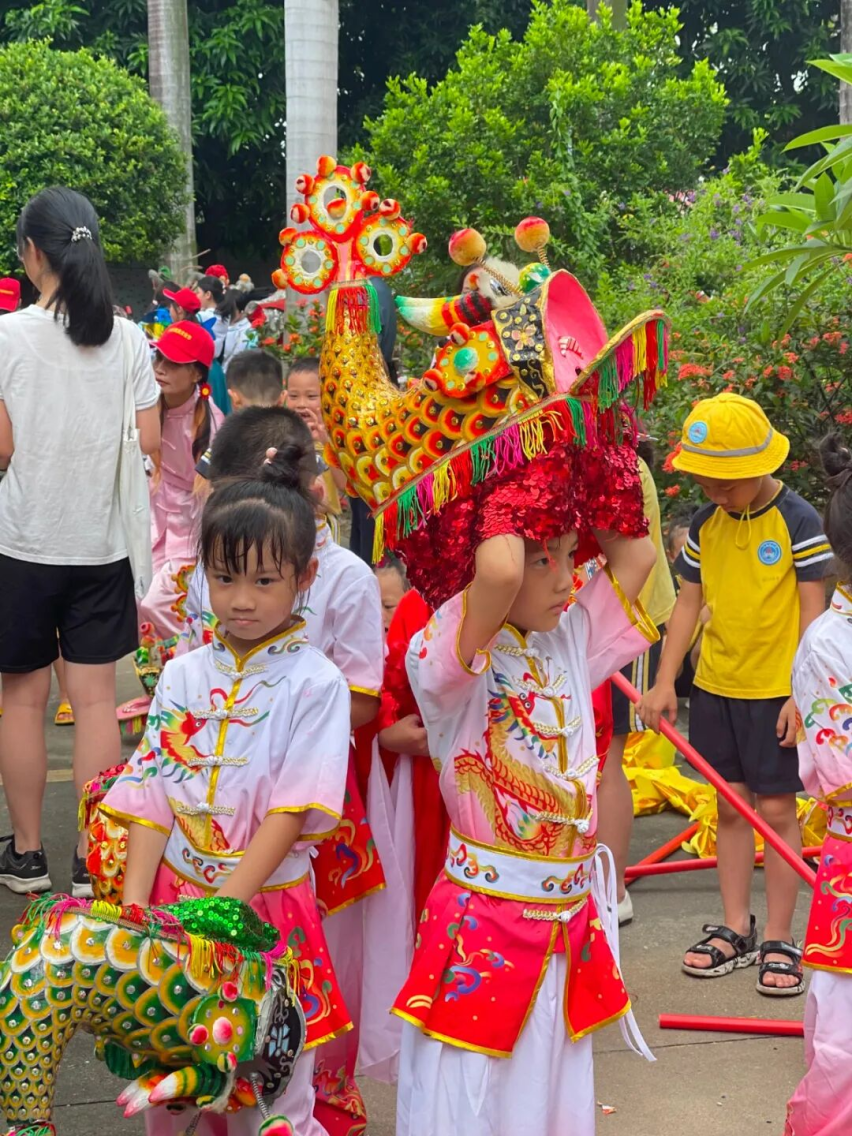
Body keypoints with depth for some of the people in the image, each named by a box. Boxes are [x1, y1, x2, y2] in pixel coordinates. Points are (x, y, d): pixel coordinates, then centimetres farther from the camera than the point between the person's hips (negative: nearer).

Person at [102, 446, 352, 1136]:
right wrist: (134, 900, -9)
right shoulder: (184, 676, 4)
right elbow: (153, 795, 1)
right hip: (172, 897, 4)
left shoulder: (315, 684, -10)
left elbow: (292, 813, -15)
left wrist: (222, 908, -20)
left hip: (264, 907, -4)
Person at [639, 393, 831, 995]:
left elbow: (813, 612, -10)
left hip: (776, 691, -5)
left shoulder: (798, 520, -10)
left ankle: (780, 940, 12)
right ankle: (736, 929, 22)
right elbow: (690, 603, 9)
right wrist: (665, 681, 4)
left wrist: (802, 696, -14)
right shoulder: (705, 524, 4)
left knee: (776, 809, 1)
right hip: (715, 685, 5)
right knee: (731, 806, 11)